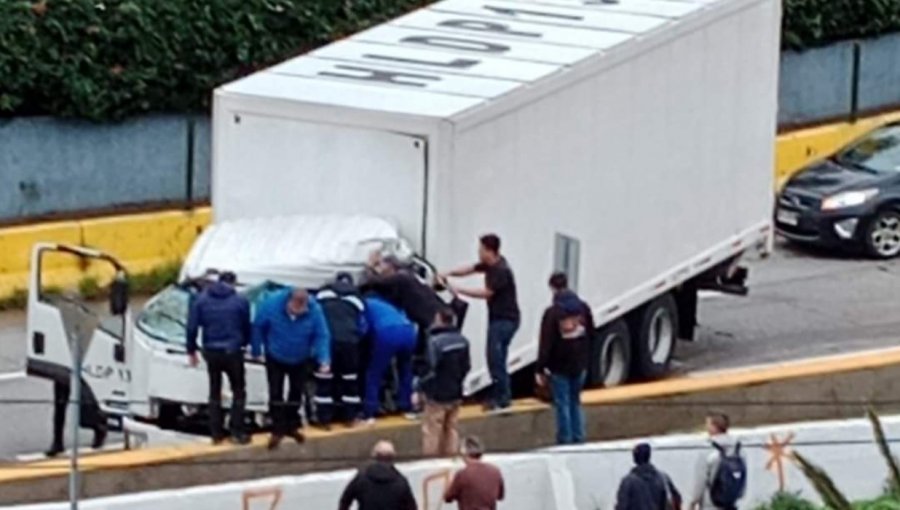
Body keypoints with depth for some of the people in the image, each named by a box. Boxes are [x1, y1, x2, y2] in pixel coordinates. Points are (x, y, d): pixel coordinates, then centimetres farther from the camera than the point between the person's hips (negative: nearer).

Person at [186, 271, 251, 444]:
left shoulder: (201, 300, 1)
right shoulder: (240, 301, -5)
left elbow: (192, 327, -1)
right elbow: (247, 327, 5)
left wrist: (191, 350, 9)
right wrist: (244, 343, 25)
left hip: (211, 352, 3)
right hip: (232, 352, -3)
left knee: (215, 393, 14)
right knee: (239, 392, 10)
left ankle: (216, 434, 15)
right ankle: (237, 431, 5)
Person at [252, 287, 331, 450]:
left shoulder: (314, 310, -31)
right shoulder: (272, 304, -32)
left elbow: (322, 336, -23)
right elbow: (258, 327, -16)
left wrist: (324, 360, -36)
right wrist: (256, 351, -7)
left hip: (300, 359, 1)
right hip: (275, 358, -1)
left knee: (296, 392, 15)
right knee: (275, 393, -2)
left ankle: (291, 426, 33)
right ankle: (278, 430, 10)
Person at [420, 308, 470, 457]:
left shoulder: (435, 341, -22)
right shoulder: (462, 340, 1)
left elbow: (432, 369, -22)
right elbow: (467, 366, 8)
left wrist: (421, 387, -12)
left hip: (438, 394, -7)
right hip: (455, 394, 7)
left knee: (432, 431, 2)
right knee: (451, 429, 16)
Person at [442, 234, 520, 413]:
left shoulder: (501, 270, -22)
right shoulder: (490, 264, 6)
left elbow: (486, 293, -22)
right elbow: (470, 269, 13)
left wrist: (459, 290, -18)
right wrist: (448, 274, 0)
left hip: (505, 320, -10)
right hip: (497, 318, 10)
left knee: (496, 358, -10)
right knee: (495, 358, 11)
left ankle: (502, 401, -7)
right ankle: (500, 397, 17)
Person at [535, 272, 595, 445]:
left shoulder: (552, 312, -16)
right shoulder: (583, 308, 0)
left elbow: (546, 344, -15)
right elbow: (591, 334, 8)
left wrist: (541, 369, -10)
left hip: (559, 367, -5)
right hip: (580, 365, 5)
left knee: (562, 404, 3)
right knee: (575, 401, 17)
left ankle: (565, 439, 5)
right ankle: (578, 438, 17)